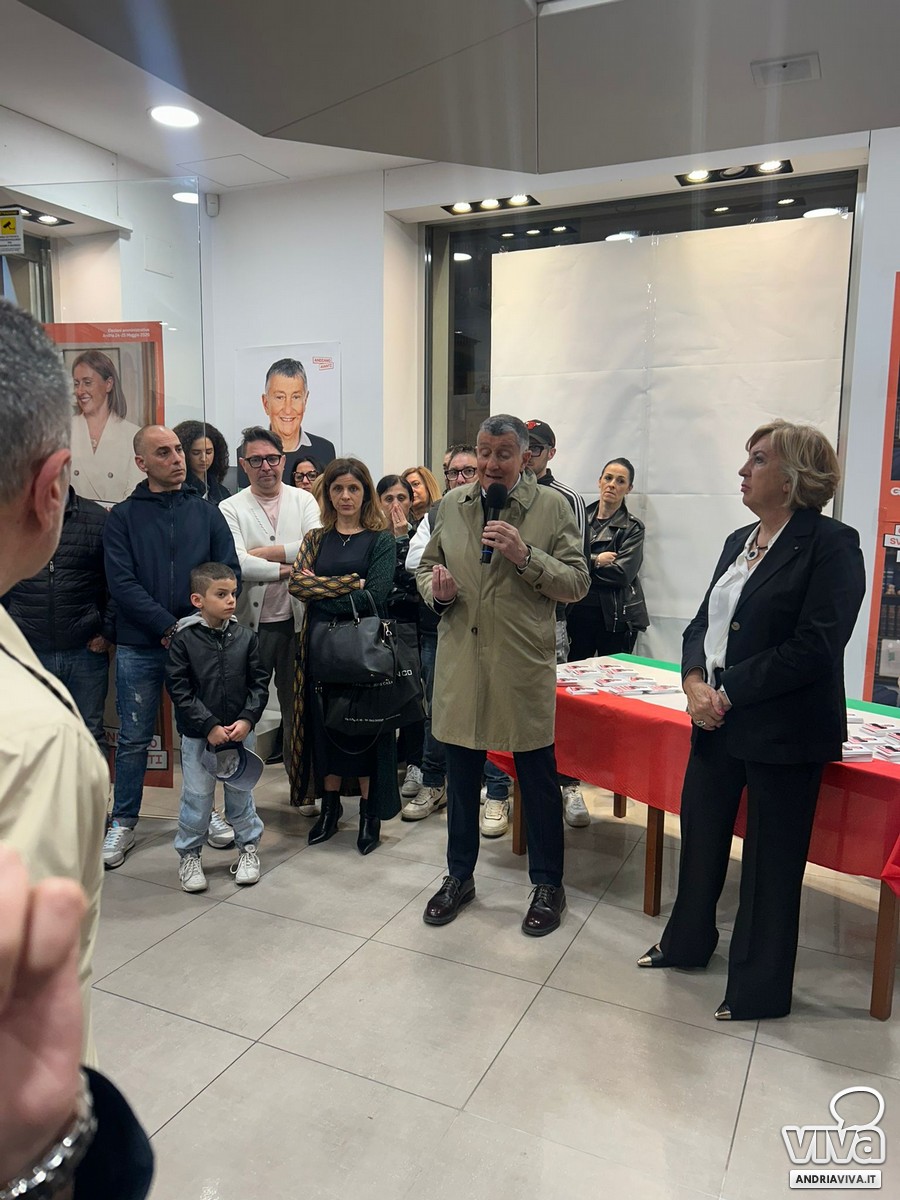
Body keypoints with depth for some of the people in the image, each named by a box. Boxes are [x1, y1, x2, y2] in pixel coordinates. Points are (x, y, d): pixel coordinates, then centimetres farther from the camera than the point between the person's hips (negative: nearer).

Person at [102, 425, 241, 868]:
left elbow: (229, 573, 1)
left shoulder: (206, 512, 7)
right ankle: (123, 823, 22)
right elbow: (121, 583, -8)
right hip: (139, 647, -1)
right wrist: (169, 626, -16)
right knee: (133, 739, 7)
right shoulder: (123, 517, 1)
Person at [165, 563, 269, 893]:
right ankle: (189, 855, 25)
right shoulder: (184, 639, -10)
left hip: (240, 730, 2)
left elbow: (259, 682, 1)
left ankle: (249, 847, 31)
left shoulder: (245, 637, -3)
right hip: (197, 733, -2)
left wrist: (247, 719, -12)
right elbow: (179, 689, -11)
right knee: (196, 795, 7)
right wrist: (210, 726, -14)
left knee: (240, 791, 13)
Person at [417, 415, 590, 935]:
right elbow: (427, 565, 17)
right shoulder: (452, 504, 8)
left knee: (538, 780, 8)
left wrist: (525, 556, -21)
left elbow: (577, 582, -6)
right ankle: (459, 876, 35)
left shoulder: (553, 506, -3)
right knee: (461, 777, 15)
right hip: (461, 663, 4)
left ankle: (549, 886, 28)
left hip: (524, 667, -3)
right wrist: (435, 590, -6)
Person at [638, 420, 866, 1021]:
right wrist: (695, 681, -7)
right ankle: (689, 941, 43)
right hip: (717, 720, 8)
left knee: (771, 860, 8)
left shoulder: (832, 544, -13)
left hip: (783, 733, -7)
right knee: (700, 833, 19)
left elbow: (814, 649, -21)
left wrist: (728, 690, -18)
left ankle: (761, 988, 28)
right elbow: (703, 622, 11)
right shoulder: (740, 541, 10)